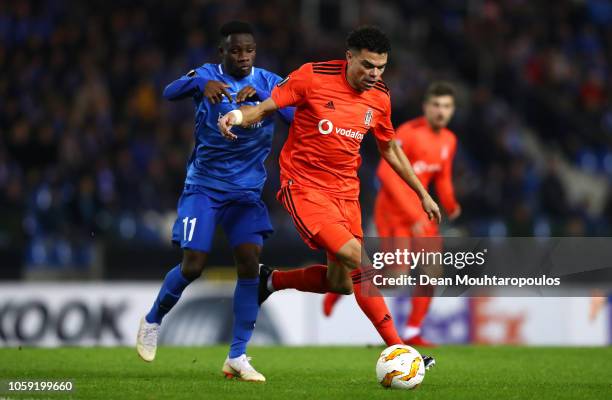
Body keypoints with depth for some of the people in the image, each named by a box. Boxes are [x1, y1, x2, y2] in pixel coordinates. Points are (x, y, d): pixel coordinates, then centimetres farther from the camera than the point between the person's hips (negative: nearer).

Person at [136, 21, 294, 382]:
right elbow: (170, 92, -26)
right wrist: (201, 83, -47)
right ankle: (153, 320, 19)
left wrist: (260, 93, -31)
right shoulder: (207, 75, -6)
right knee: (193, 265, -11)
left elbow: (296, 116, -16)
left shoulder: (268, 82, -1)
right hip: (204, 187, -2)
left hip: (247, 190, 2)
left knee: (251, 263, -14)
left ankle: (238, 356, -6)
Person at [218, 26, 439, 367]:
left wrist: (422, 193, 19)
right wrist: (238, 116, -28)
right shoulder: (313, 77, -12)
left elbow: (390, 149, 19)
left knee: (341, 282, 3)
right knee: (354, 256, -23)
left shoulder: (380, 98, 4)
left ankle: (272, 280, 29)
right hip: (304, 185, -6)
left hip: (345, 191, 6)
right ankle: (397, 347, -15)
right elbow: (265, 108, -6)